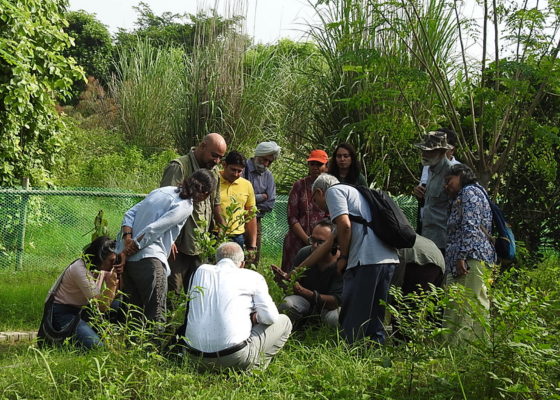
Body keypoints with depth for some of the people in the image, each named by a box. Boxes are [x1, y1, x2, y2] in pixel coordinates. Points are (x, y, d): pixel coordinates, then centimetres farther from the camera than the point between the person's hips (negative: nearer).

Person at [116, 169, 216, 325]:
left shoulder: (163, 191, 17)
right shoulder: (185, 206, -9)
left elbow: (130, 214, 11)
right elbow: (153, 230, -17)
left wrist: (128, 238, -3)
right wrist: (126, 252, -11)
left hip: (128, 258, 8)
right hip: (148, 259, -8)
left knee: (133, 311, 16)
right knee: (156, 316, -5)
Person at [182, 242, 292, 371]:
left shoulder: (200, 271, 13)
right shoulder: (252, 277, 3)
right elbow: (270, 317, -5)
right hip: (234, 358, -5)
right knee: (284, 322, 15)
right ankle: (254, 368, 6)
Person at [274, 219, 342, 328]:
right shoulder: (304, 253, -13)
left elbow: (335, 302, -30)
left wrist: (301, 290, -41)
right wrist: (286, 279, -30)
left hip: (329, 306, -2)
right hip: (305, 301, 2)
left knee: (333, 318, -36)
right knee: (287, 304, -31)